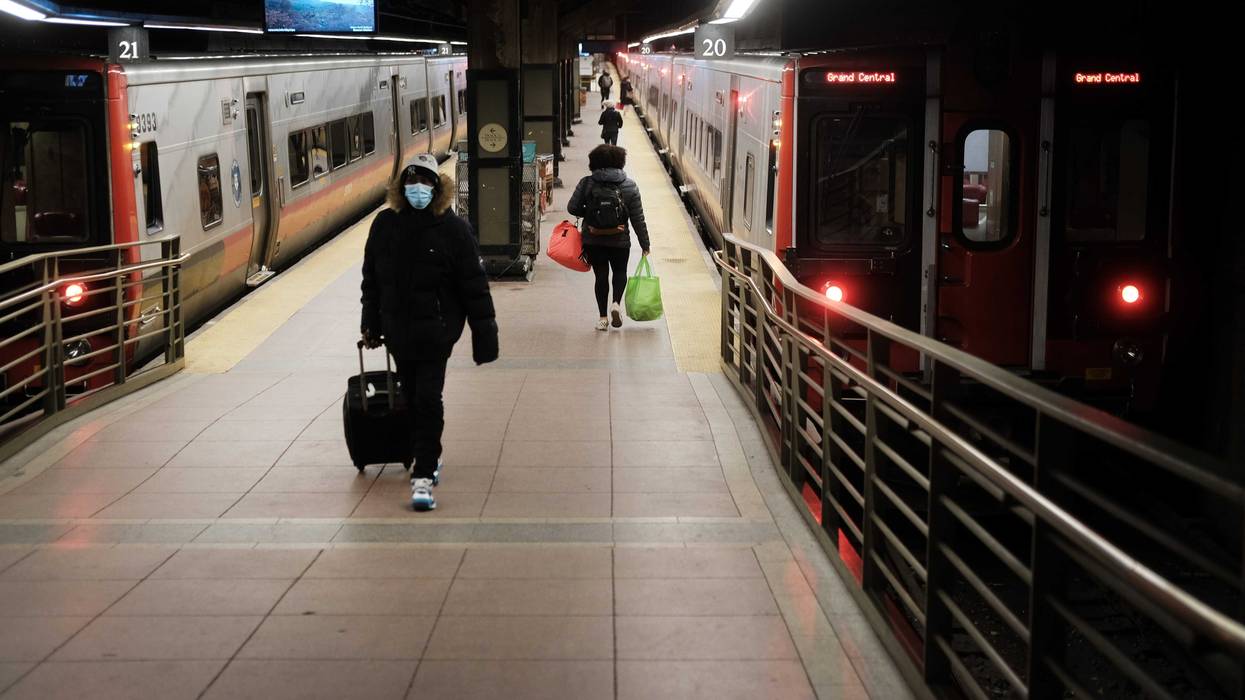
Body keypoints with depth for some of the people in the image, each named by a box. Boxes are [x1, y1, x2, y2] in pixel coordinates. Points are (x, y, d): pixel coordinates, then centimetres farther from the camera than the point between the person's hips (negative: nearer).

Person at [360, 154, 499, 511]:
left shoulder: (452, 227, -8)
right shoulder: (385, 224, 3)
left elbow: (474, 282, -7)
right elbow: (371, 277, 12)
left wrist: (484, 331, -9)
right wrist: (371, 323, 12)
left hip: (436, 330, -4)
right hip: (398, 330, 4)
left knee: (428, 399, -8)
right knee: (411, 397, 14)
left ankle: (423, 475, -5)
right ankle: (429, 458, 34)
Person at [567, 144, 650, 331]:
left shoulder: (587, 183, -5)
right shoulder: (629, 186, -4)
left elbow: (572, 208, -5)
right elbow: (638, 219, -3)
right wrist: (644, 244, 4)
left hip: (593, 240, 0)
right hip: (620, 240, 0)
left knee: (601, 275, 11)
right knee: (620, 272, 21)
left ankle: (603, 318, 11)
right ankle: (616, 303, -3)